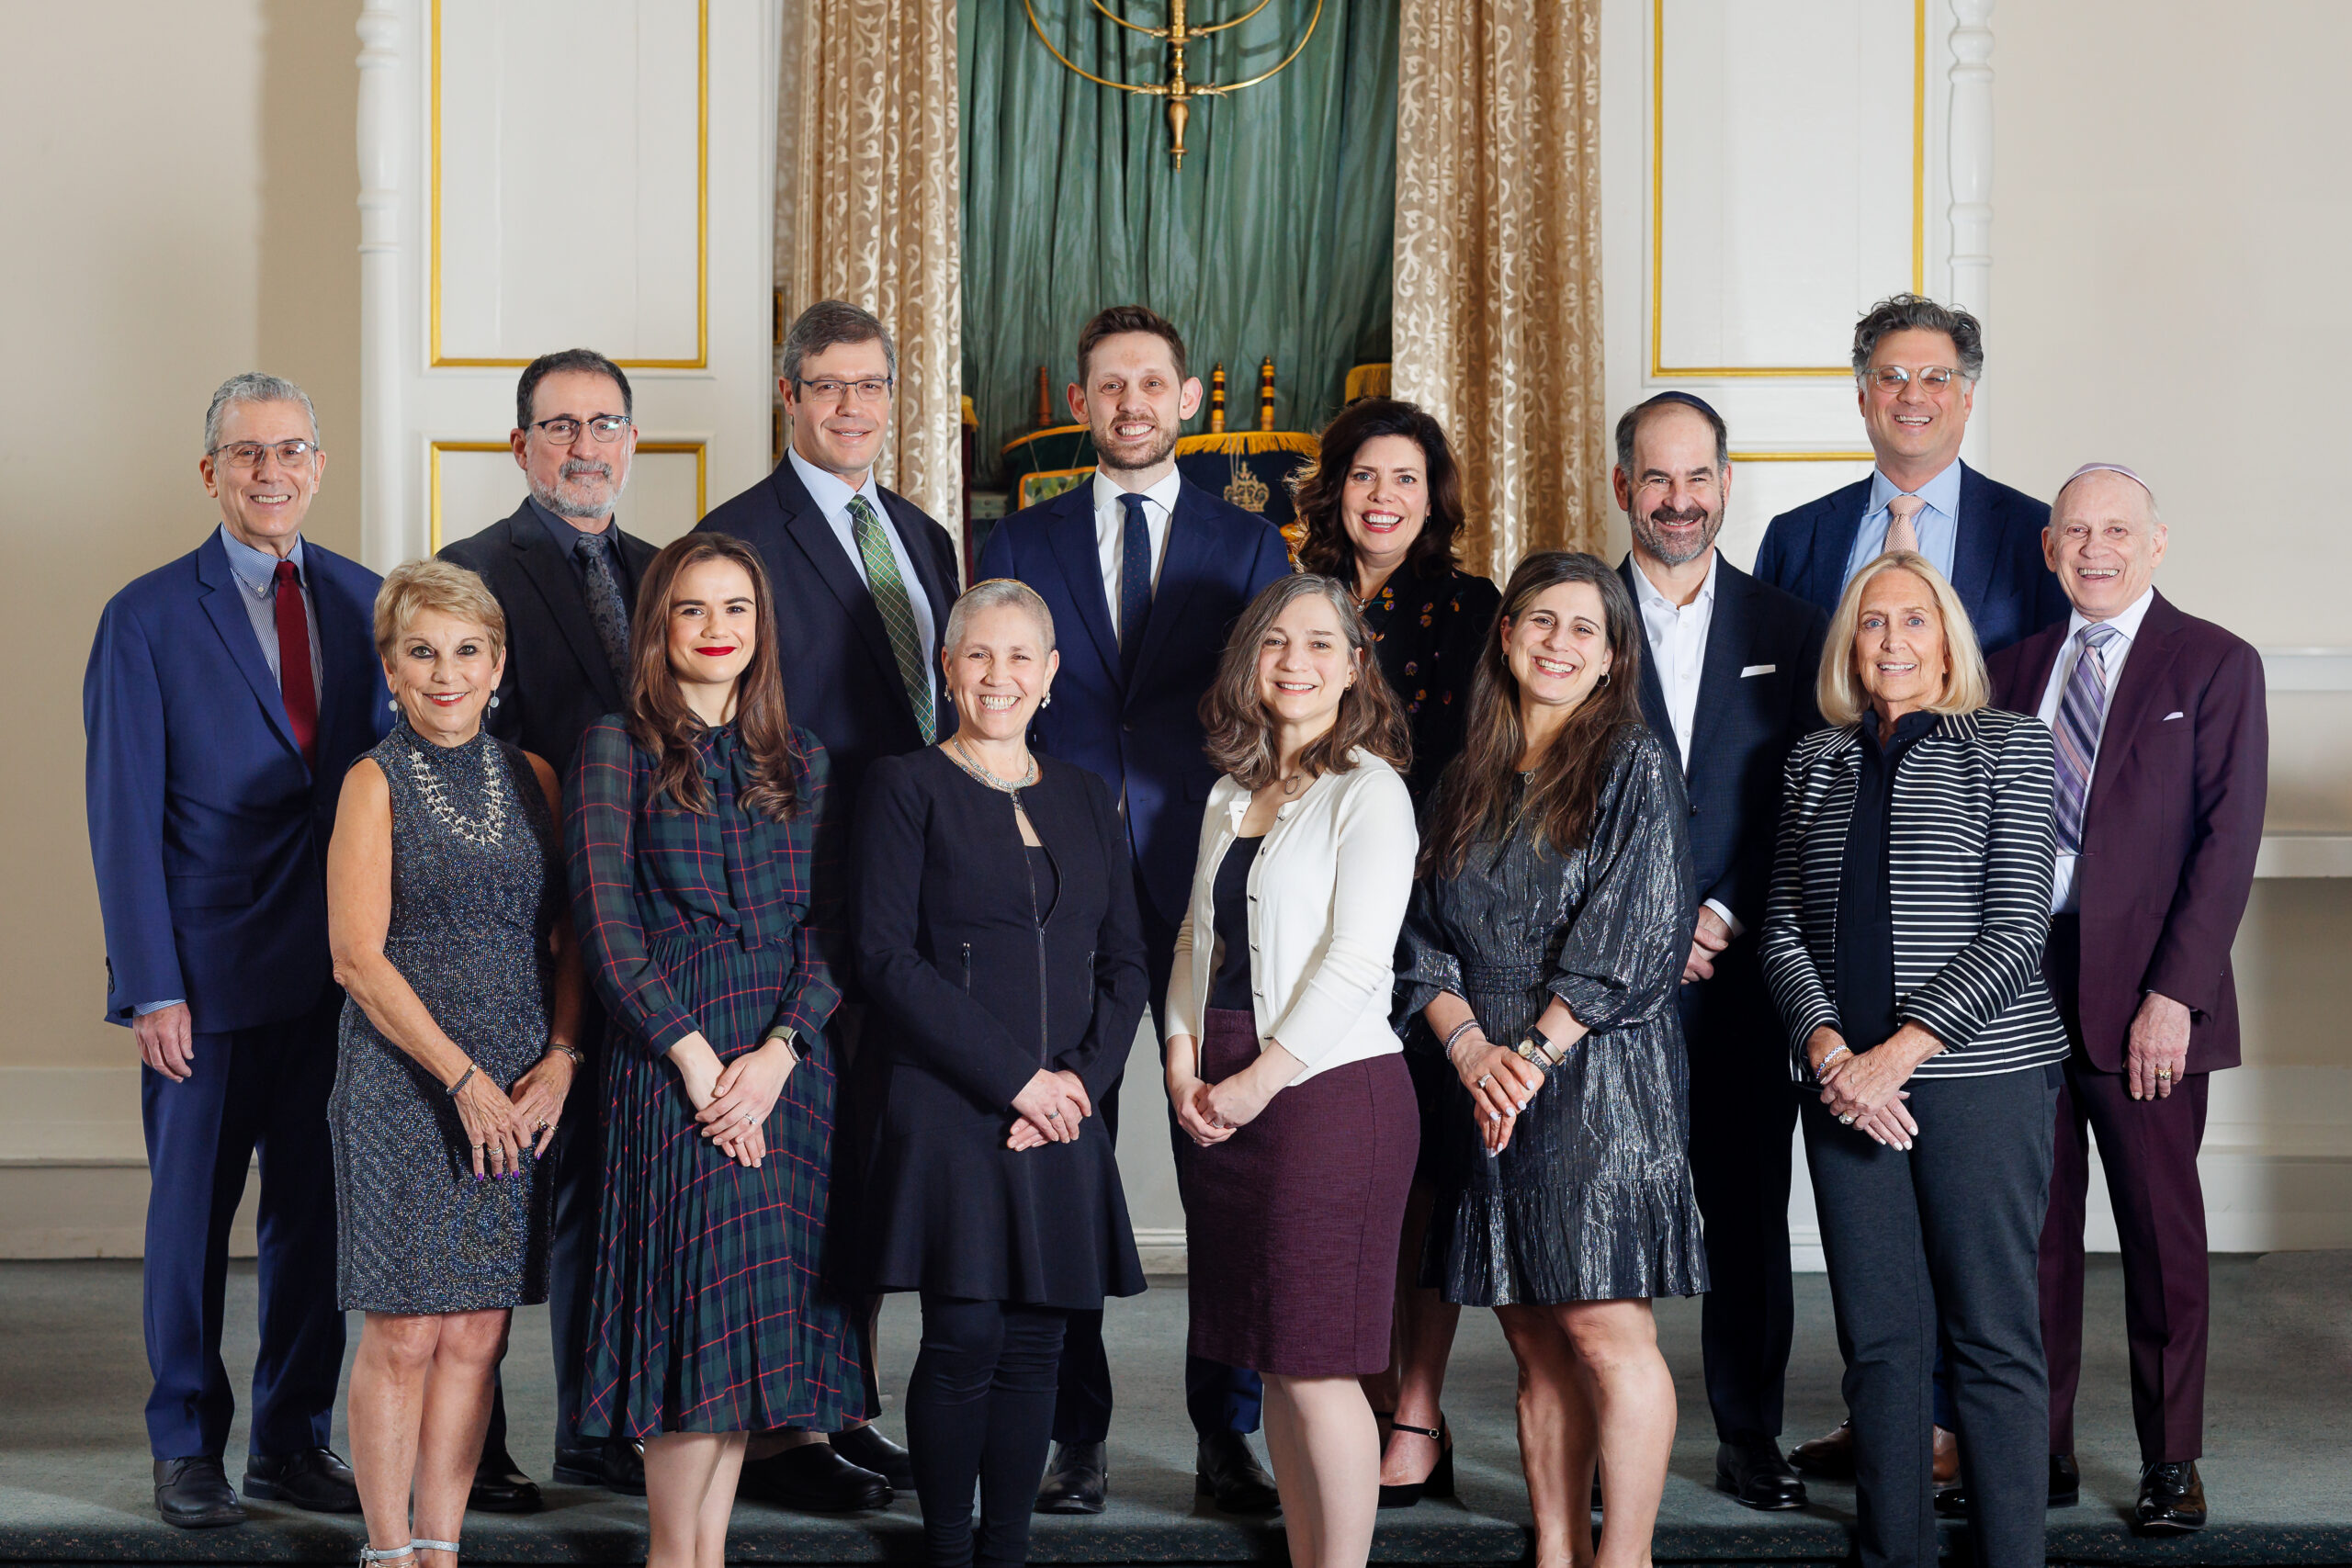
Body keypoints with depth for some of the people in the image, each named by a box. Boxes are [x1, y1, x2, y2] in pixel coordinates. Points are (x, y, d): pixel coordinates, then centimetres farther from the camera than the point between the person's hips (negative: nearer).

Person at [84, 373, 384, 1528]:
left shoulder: (365, 600, 8)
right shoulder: (149, 617, -3)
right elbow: (124, 816, -4)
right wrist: (152, 987, -10)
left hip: (342, 967, 3)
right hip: (209, 972, -3)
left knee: (318, 1212, 9)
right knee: (192, 1213, 6)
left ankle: (293, 1444, 21)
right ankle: (186, 1449, 21)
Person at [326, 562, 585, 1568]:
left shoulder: (533, 779, 10)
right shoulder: (376, 782, -2)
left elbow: (568, 938, 11)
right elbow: (357, 957, -8)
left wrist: (560, 1060, -5)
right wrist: (463, 1077, -13)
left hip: (520, 1095, 4)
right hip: (403, 1086, -4)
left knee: (476, 1335, 6)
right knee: (404, 1333, -1)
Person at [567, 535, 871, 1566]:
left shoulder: (800, 762, 14)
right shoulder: (618, 748, 2)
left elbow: (831, 926, 6)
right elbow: (604, 921, -6)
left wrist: (777, 1053, -9)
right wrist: (696, 1058, -13)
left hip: (788, 1063, 4)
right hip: (669, 1052, -4)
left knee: (754, 1316, 4)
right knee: (700, 1309, -8)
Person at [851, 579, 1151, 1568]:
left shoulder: (1085, 799, 15)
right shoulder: (905, 787, 0)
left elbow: (1125, 963, 13)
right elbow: (886, 956, -9)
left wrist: (1081, 1078, -5)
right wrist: (1015, 1078, -12)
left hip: (1063, 1116, 4)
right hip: (947, 1109, -4)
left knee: (1034, 1342, 5)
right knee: (964, 1339, -7)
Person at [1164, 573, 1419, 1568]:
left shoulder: (1369, 791, -6)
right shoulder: (1231, 797, 17)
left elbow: (1358, 957, -13)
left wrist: (1260, 1080, -14)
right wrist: (1184, 1060, 3)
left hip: (1327, 1083, -7)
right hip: (1221, 1099, 7)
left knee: (1317, 1364, -5)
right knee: (1273, 1363, 10)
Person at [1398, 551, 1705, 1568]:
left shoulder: (1634, 766, 0)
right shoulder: (1469, 784, 15)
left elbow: (1631, 943, -8)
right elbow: (1424, 939, 10)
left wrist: (1534, 1053, -12)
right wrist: (1471, 1050, -7)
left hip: (1602, 1084, -5)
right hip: (1489, 1091, 5)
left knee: (1606, 1333, -8)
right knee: (1536, 1344, 7)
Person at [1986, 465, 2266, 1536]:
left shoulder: (2214, 666, 0)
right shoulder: (2015, 670, 13)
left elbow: (2227, 839, -7)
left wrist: (2173, 994, -14)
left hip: (2142, 994, -3)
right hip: (2019, 981, 4)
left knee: (2163, 1235, 5)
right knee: (2033, 1231, 6)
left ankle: (2172, 1464, 17)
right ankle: (2041, 1453, 16)